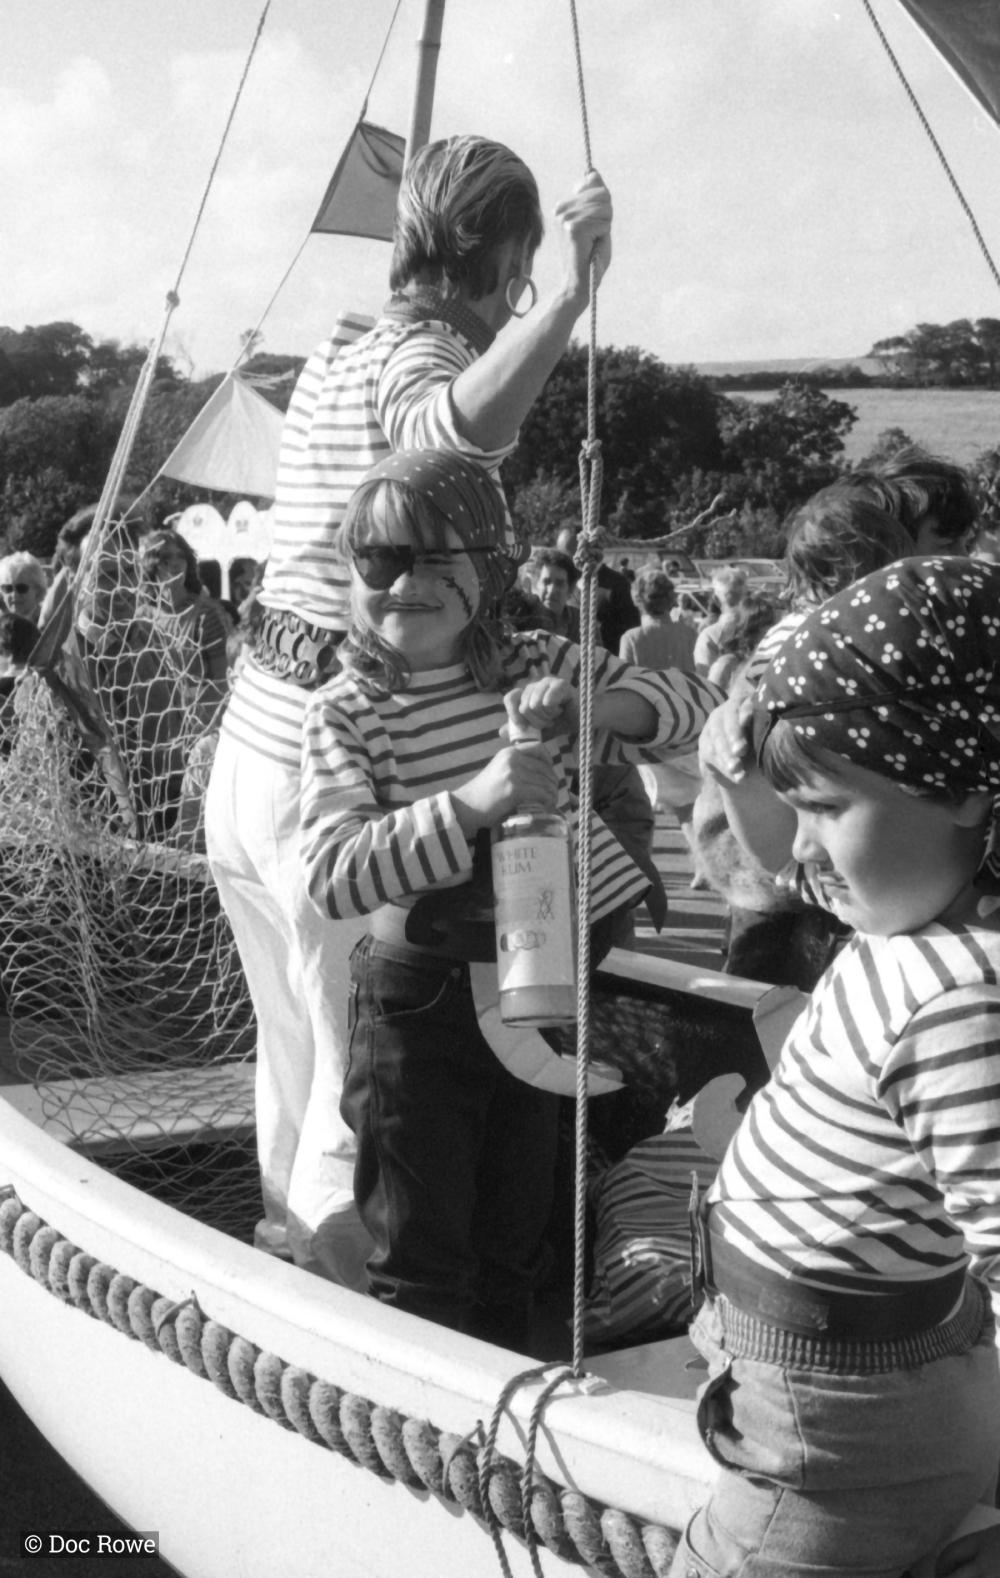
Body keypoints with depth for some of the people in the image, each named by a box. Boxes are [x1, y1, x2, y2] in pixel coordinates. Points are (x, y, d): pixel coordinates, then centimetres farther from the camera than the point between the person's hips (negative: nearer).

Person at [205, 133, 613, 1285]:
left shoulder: (337, 349, 15)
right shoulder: (415, 353, -12)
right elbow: (461, 428, -37)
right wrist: (573, 292, -41)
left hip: (251, 747, 9)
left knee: (295, 1043, 20)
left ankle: (283, 1238, 33)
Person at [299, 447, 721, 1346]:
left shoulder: (540, 668, -1)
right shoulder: (346, 714, -12)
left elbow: (692, 704, -4)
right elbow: (331, 878, -25)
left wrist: (588, 707, -24)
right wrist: (471, 803, -36)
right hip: (424, 996, -4)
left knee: (517, 1240, 20)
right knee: (421, 1258, 5)